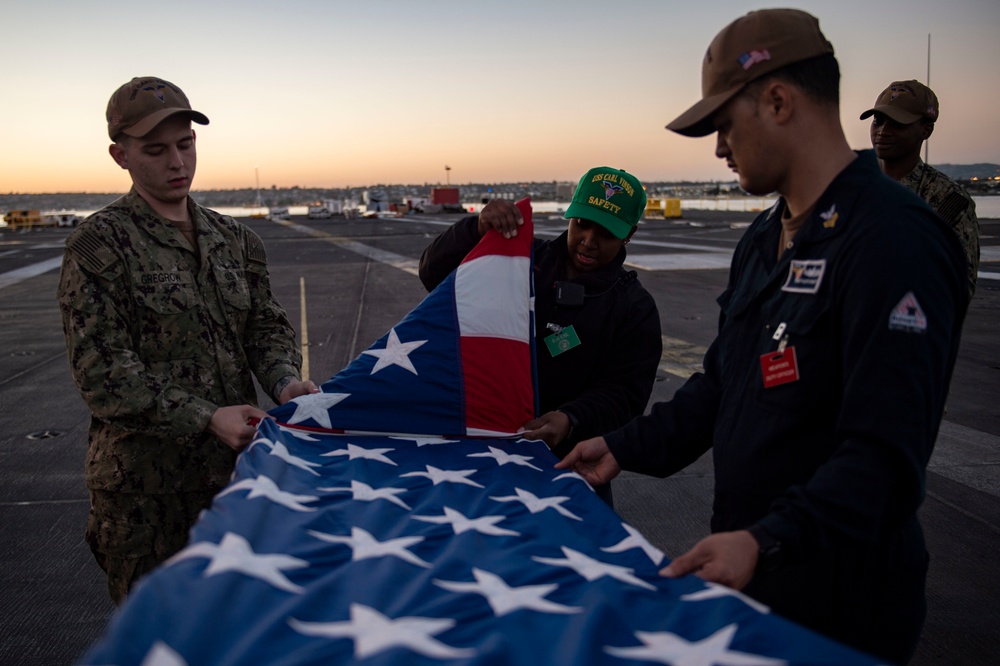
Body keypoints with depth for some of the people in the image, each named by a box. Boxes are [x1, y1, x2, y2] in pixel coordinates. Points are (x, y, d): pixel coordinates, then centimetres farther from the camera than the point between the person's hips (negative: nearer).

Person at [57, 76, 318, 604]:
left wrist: (284, 380, -13)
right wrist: (206, 419, -21)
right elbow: (101, 371, -14)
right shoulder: (99, 244, -7)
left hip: (235, 465, 5)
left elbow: (266, 324, 10)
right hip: (147, 485, -5)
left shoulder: (234, 240, 11)